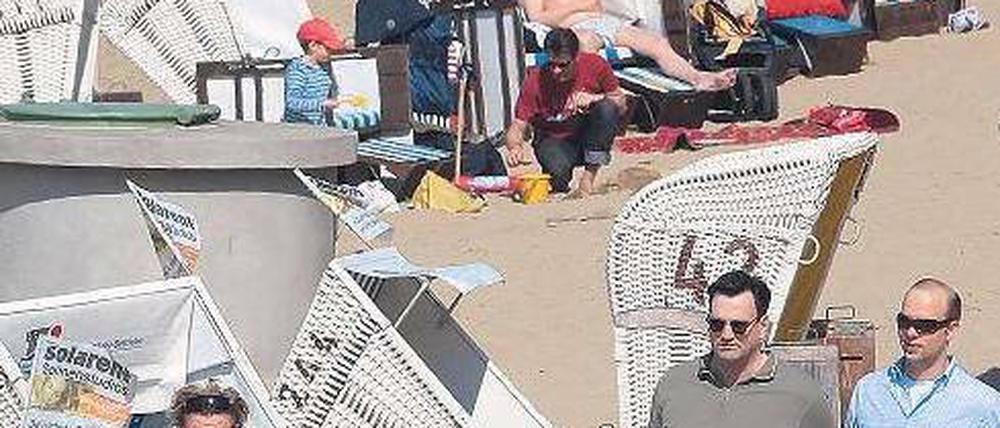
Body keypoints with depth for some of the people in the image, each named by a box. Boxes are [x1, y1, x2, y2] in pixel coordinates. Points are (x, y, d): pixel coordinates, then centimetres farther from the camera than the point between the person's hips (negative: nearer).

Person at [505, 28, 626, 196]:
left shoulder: (594, 65, -14)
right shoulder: (535, 80, -18)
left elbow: (621, 103, -3)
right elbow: (518, 126, -16)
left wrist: (595, 98, -24)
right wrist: (515, 147, -40)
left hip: (589, 138, 2)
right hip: (553, 140, -2)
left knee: (607, 108, -28)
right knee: (558, 171, -36)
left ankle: (590, 174, -18)